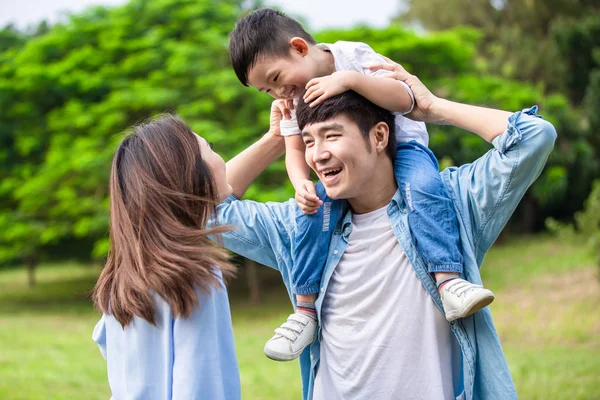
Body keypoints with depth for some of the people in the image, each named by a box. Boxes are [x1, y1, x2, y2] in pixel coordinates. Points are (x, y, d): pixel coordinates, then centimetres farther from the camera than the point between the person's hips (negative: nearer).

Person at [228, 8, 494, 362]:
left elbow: (405, 100, -30)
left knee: (424, 186, -34)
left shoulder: (355, 57, -19)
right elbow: (295, 150, -1)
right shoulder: (293, 98, -3)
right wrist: (302, 183, -23)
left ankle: (449, 281, -40)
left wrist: (349, 79, -42)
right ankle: (306, 310, -17)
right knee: (315, 208, -22)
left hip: (400, 147, -3)